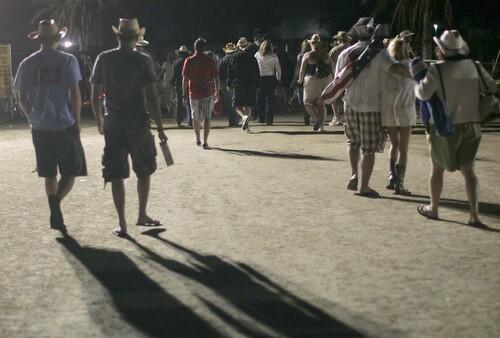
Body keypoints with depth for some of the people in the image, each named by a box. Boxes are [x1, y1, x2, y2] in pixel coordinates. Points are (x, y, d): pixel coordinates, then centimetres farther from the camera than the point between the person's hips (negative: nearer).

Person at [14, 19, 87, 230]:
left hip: (40, 128, 4)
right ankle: (56, 202, -20)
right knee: (70, 171, 4)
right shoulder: (67, 60, -5)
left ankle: (56, 219, 15)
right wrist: (76, 121, 1)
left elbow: (22, 99, 7)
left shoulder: (27, 64, 5)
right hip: (65, 126, -4)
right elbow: (75, 94, -7)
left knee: (49, 174, 13)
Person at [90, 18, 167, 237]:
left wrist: (99, 120, 18)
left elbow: (95, 95, 3)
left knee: (116, 175, 4)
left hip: (113, 124, 1)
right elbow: (152, 98, -10)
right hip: (138, 124, -1)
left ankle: (122, 224, 4)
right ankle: (142, 215, 21)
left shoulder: (104, 59, 0)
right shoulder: (143, 61, -6)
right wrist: (160, 128, -4)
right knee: (144, 171, 17)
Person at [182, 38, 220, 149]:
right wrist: (217, 93, 8)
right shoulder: (210, 61, -3)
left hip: (194, 94, 1)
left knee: (195, 117, 19)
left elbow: (185, 79, -2)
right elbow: (216, 78, -2)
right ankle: (205, 142, -11)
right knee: (207, 118, -1)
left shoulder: (189, 61, -2)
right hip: (208, 93, -1)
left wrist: (184, 94, 4)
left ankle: (198, 139, 32)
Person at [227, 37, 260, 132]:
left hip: (238, 85, -2)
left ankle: (244, 116, -24)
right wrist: (256, 85, 11)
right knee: (248, 105, 12)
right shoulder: (252, 58, 2)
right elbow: (257, 73, 5)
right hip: (251, 85, 2)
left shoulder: (235, 57, -4)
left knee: (237, 105, 4)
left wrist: (229, 84, 6)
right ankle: (246, 124, 8)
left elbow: (230, 72, -1)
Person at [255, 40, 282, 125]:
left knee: (261, 99, 12)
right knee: (270, 100, 3)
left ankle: (261, 118, 16)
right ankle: (269, 120, 0)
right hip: (271, 78, -1)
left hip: (260, 79, 1)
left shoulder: (257, 55, -3)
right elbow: (278, 69, 2)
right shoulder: (274, 56, -3)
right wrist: (278, 78, 14)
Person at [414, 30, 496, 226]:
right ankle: (474, 215, 0)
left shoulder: (437, 70, -13)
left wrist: (418, 83, 3)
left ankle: (433, 209, 28)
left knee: (438, 168, 15)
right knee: (468, 169, 9)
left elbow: (423, 94, -17)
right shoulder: (475, 67, 1)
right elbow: (492, 89, 5)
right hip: (471, 125, 3)